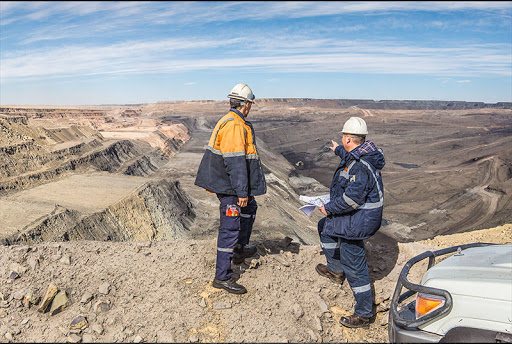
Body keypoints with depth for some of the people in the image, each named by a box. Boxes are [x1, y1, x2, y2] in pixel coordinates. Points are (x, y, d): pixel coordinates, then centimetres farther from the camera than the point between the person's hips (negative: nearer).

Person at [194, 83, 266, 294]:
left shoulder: (227, 121, 13)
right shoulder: (235, 126, -21)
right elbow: (235, 162, -26)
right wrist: (242, 192, -24)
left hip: (224, 180, 11)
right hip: (229, 186, -11)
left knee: (249, 209, 28)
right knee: (230, 228, -5)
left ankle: (240, 250, 42)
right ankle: (222, 277, 5)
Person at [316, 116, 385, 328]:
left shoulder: (360, 166, -28)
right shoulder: (360, 154, 5)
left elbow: (352, 198, -31)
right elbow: (350, 155, 30)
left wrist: (330, 208, -17)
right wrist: (338, 150, 50)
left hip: (356, 221, -11)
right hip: (355, 216, 11)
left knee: (354, 267, -1)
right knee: (325, 227, 29)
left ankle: (363, 315, 15)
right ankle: (335, 270, 40)